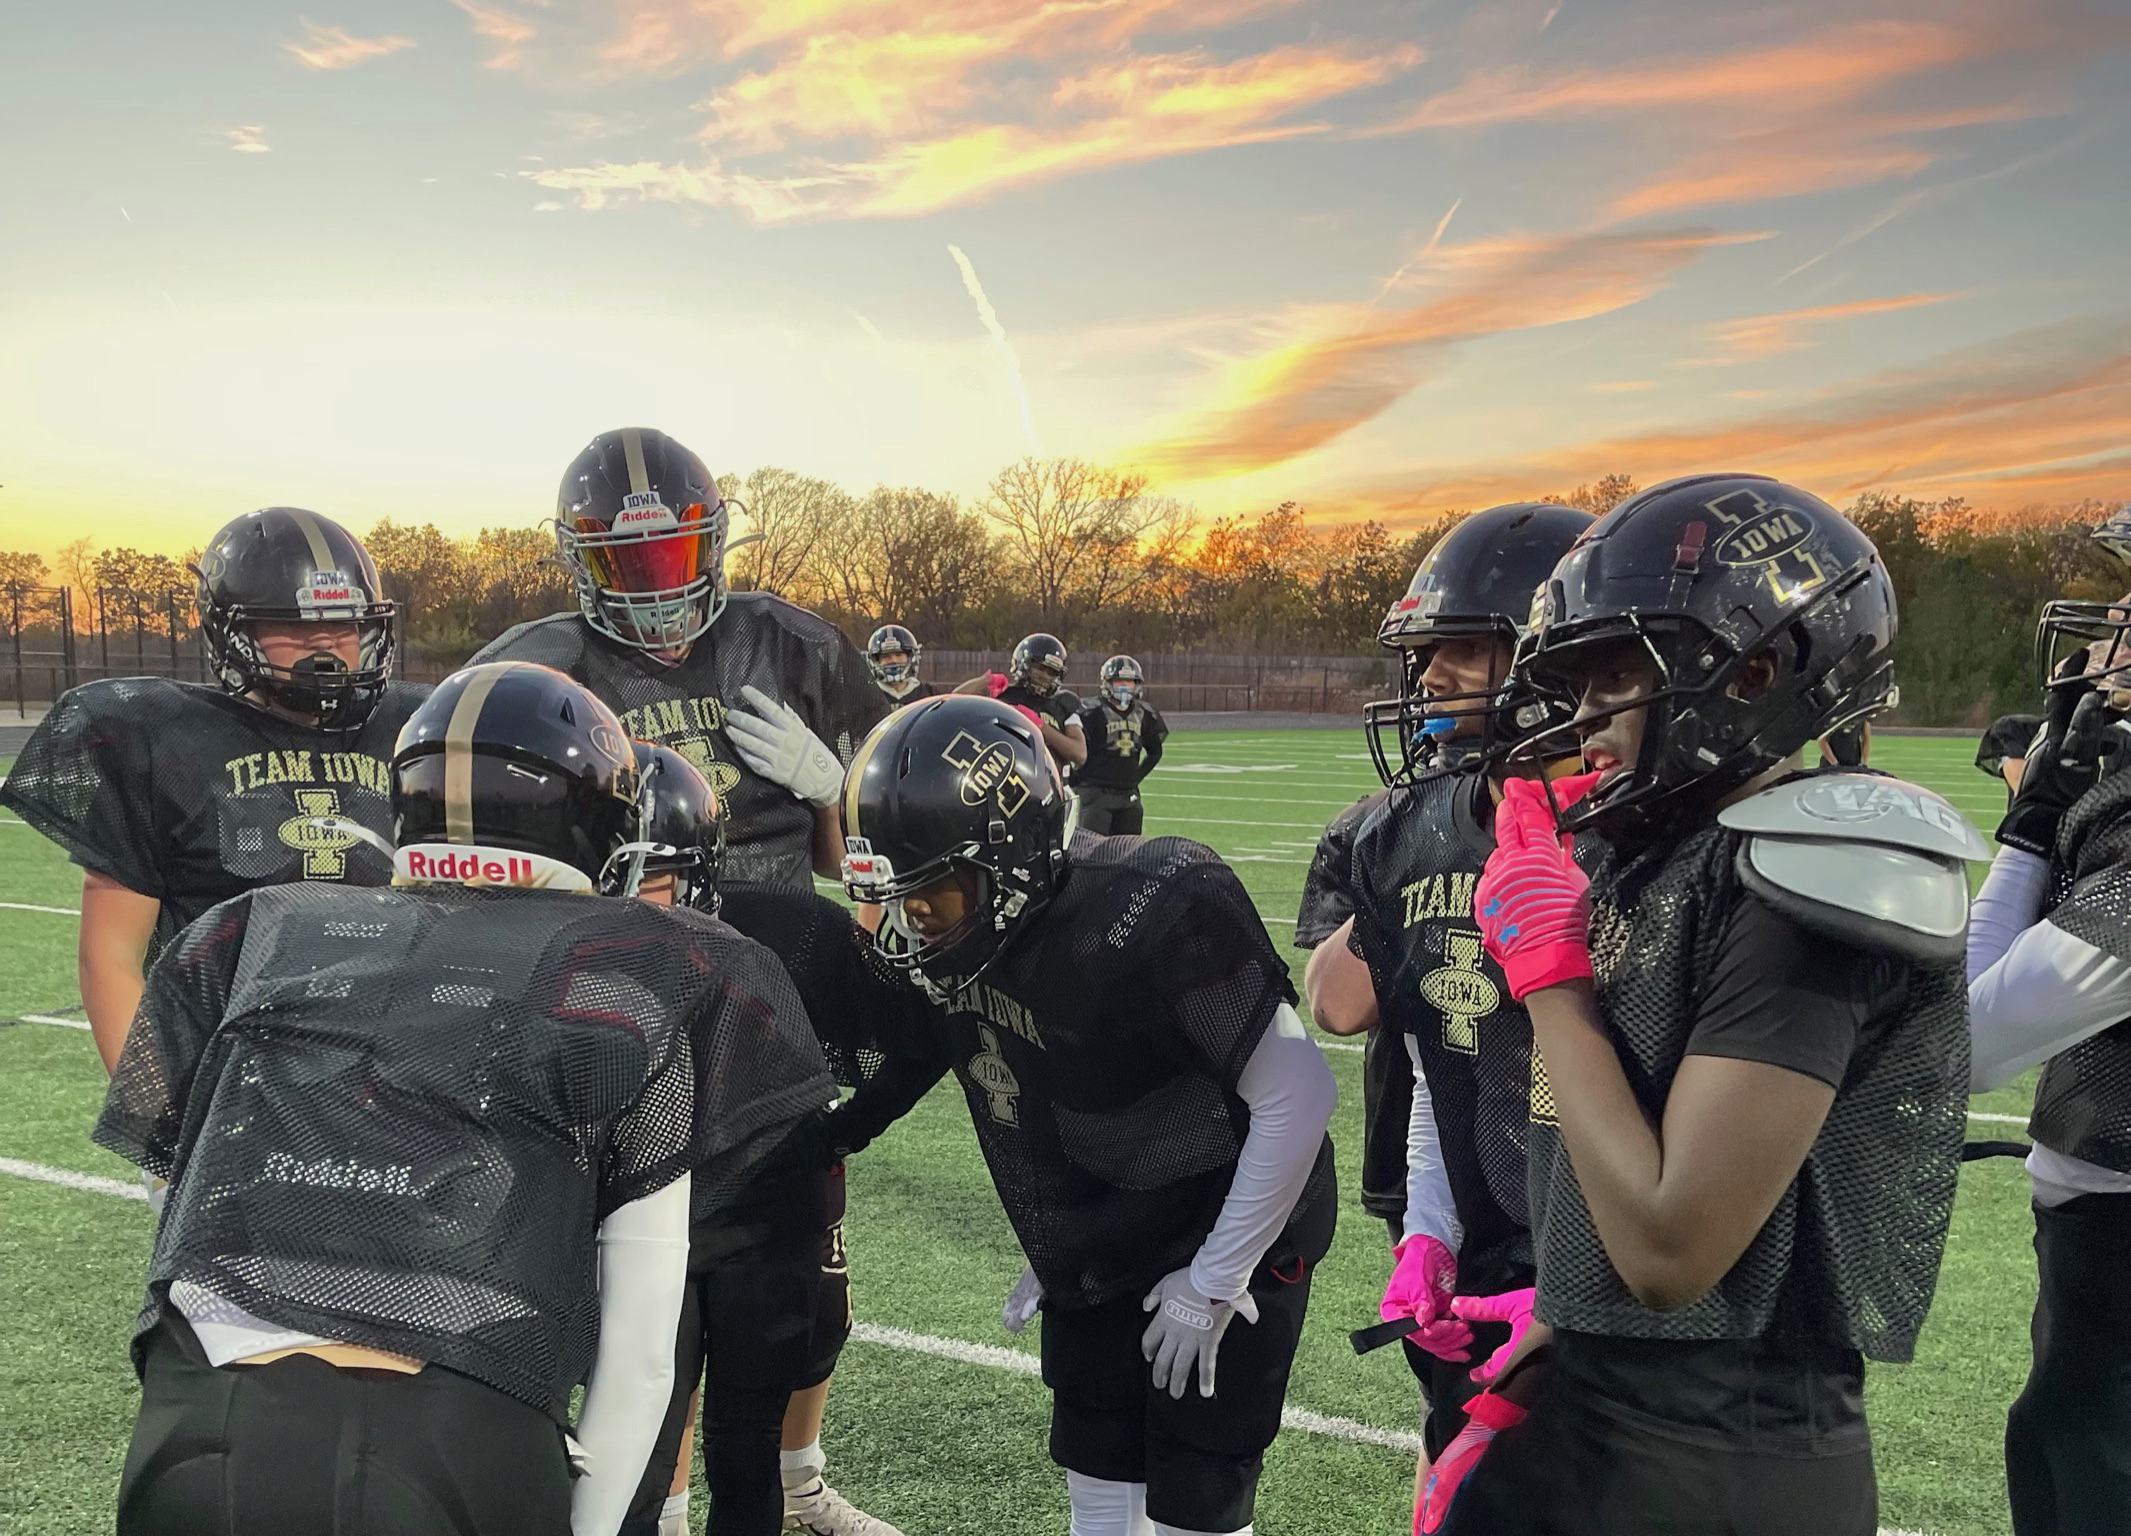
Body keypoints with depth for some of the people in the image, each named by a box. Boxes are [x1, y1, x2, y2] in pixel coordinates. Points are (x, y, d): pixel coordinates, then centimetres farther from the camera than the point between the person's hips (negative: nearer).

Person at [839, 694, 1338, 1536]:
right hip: (1093, 1261, 7)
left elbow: (1298, 1096, -26)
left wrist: (1213, 1283, -20)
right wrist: (1052, 1249, 9)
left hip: (1229, 1243, -6)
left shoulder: (1154, 914, -32)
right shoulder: (945, 936, -9)